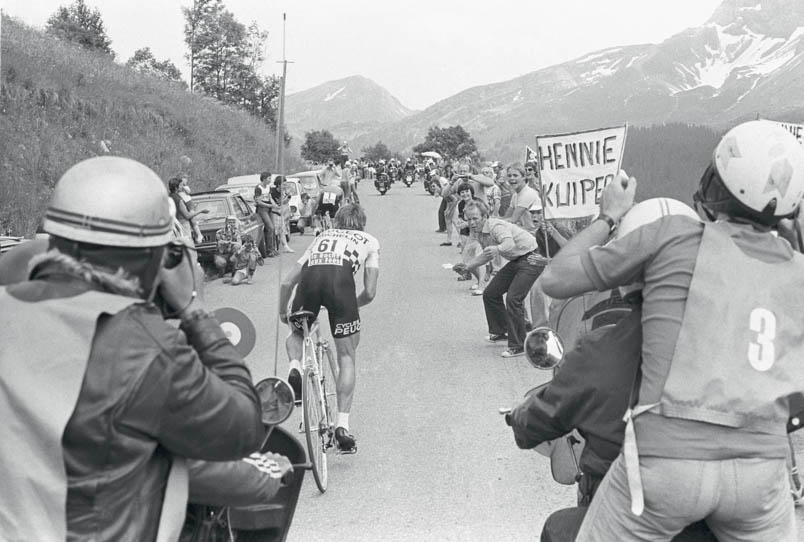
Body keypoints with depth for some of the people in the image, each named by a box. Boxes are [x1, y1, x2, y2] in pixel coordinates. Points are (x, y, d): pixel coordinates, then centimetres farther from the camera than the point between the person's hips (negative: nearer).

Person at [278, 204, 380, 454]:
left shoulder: (322, 237, 37)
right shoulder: (370, 241, 32)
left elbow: (287, 282, 31)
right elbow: (370, 293, 21)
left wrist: (282, 313, 47)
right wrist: (351, 305, 42)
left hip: (310, 276, 2)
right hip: (340, 277, -2)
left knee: (297, 332, 31)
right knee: (347, 357, 11)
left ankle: (295, 367, 0)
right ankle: (343, 424, 2)